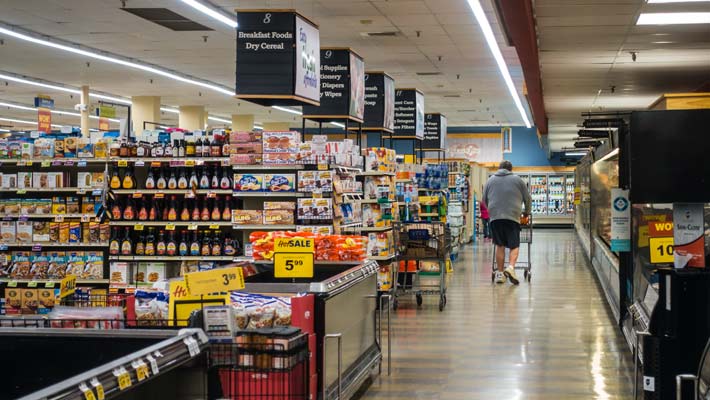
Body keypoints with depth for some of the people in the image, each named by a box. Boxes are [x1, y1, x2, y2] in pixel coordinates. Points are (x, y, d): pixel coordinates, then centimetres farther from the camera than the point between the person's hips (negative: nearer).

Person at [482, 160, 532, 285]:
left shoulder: (491, 180, 15)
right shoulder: (517, 180, 10)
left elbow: (484, 200, 22)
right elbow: (528, 198, 14)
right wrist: (527, 212, 31)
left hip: (495, 217, 2)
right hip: (513, 217, -2)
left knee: (499, 245, 8)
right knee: (514, 245, 2)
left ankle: (500, 273, 8)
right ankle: (511, 267, -19)